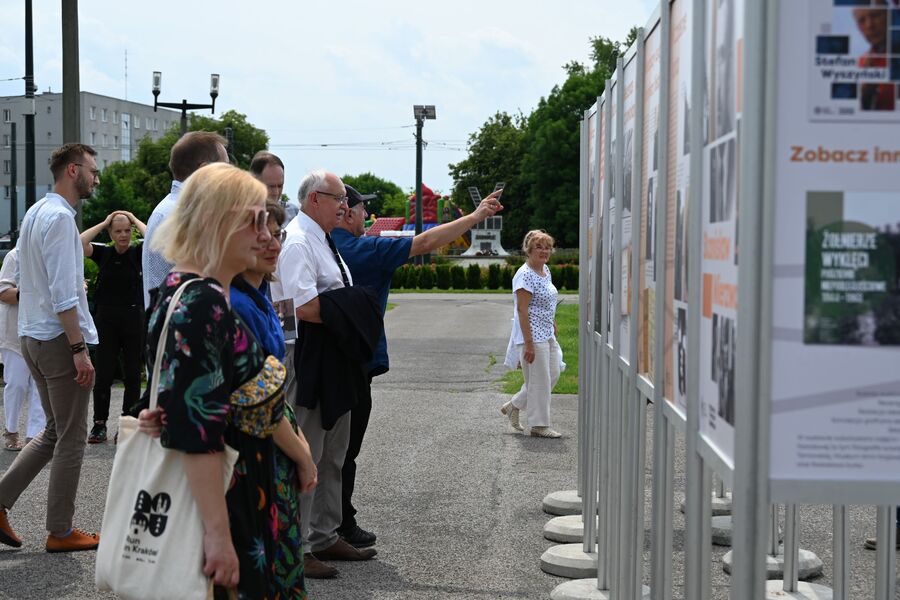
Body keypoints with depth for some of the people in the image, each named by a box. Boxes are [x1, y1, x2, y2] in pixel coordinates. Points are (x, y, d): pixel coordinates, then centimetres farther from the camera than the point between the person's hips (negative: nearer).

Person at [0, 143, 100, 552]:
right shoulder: (59, 217, -16)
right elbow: (63, 295, -21)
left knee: (55, 431, 19)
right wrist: (79, 349, -20)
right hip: (60, 338, -9)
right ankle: (61, 532, 10)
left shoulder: (36, 213, 14)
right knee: (71, 438, 2)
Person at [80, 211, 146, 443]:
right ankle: (99, 424, 10)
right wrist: (104, 223, -4)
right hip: (106, 319, 1)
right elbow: (79, 243, -11)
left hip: (133, 318, -1)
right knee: (103, 374, 1)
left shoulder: (137, 252, 1)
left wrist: (135, 220, -4)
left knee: (132, 374, 3)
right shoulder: (103, 253, 5)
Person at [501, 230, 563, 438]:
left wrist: (554, 330, 20)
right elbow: (522, 309, -20)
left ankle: (513, 406, 25)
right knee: (539, 380, -2)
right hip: (533, 336, -10)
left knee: (553, 375, 14)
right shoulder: (525, 275, -16)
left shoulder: (545, 270, 12)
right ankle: (539, 425, 10)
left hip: (547, 335, 10)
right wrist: (528, 343, -23)